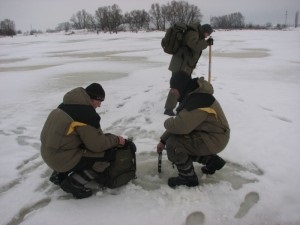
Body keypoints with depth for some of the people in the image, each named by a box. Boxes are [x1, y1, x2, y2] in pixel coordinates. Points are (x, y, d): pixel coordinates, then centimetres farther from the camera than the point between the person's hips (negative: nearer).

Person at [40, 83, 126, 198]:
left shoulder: (69, 103, 8)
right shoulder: (86, 113, -21)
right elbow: (97, 144, -16)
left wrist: (109, 137, 12)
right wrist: (116, 139, -1)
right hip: (61, 158, -9)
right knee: (105, 153, -6)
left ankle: (60, 174, 21)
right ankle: (73, 182, -2)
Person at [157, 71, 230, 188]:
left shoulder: (197, 100, -28)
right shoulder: (191, 95, 6)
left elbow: (181, 125, -36)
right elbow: (181, 122, 10)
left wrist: (167, 122, -12)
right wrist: (163, 141, 8)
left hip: (214, 139, -10)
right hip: (208, 134, 10)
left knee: (173, 144, -19)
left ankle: (188, 177, 1)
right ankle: (212, 160, 22)